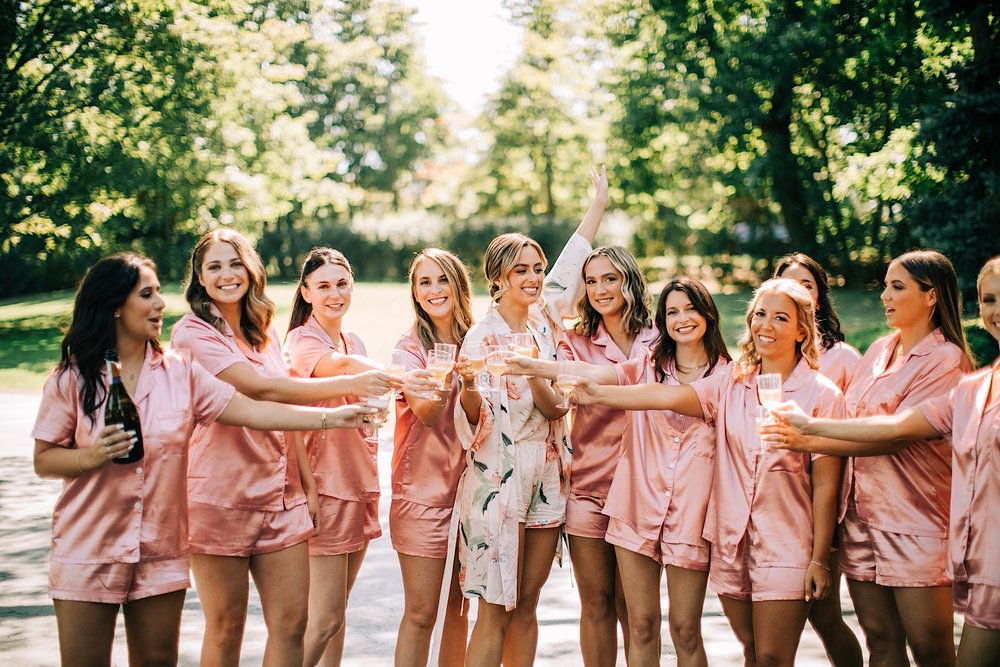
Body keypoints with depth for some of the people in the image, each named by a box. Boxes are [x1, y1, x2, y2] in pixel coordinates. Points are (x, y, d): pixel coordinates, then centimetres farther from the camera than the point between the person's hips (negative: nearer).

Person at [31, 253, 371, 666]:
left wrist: (332, 417, -13)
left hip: (161, 552, 3)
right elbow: (44, 460, -1)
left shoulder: (179, 373, 1)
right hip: (87, 555, -2)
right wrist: (92, 456, -21)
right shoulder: (72, 379, -4)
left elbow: (251, 410, -5)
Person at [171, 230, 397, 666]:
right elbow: (261, 388, -19)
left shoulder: (265, 332, 13)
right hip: (221, 496, -6)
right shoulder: (192, 332, -8)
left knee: (291, 621, 4)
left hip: (281, 495, 6)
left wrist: (309, 484, 14)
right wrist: (349, 385, -21)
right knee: (226, 628, 3)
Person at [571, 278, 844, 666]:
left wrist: (819, 559, -7)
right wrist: (599, 395, -21)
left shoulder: (822, 395, -5)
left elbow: (825, 485, -5)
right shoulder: (731, 385, 5)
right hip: (731, 543, 4)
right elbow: (671, 396, -9)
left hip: (786, 547, -4)